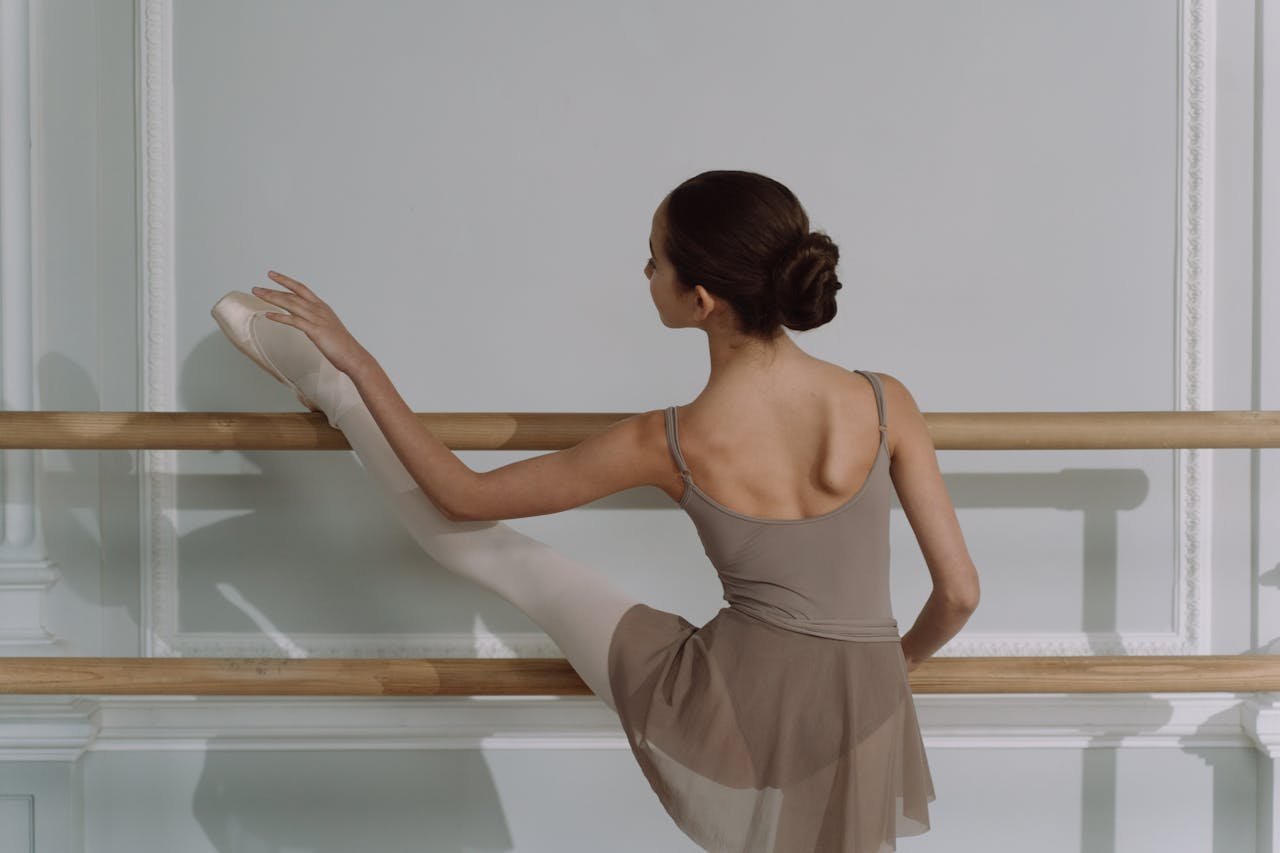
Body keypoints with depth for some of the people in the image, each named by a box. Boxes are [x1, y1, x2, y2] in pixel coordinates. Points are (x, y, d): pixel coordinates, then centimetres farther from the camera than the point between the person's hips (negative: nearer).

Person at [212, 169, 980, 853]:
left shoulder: (670, 444, -16)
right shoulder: (885, 403, -13)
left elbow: (463, 498, -2)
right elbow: (960, 592, -4)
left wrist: (359, 365, 5)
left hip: (721, 708, -1)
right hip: (857, 735, 1)